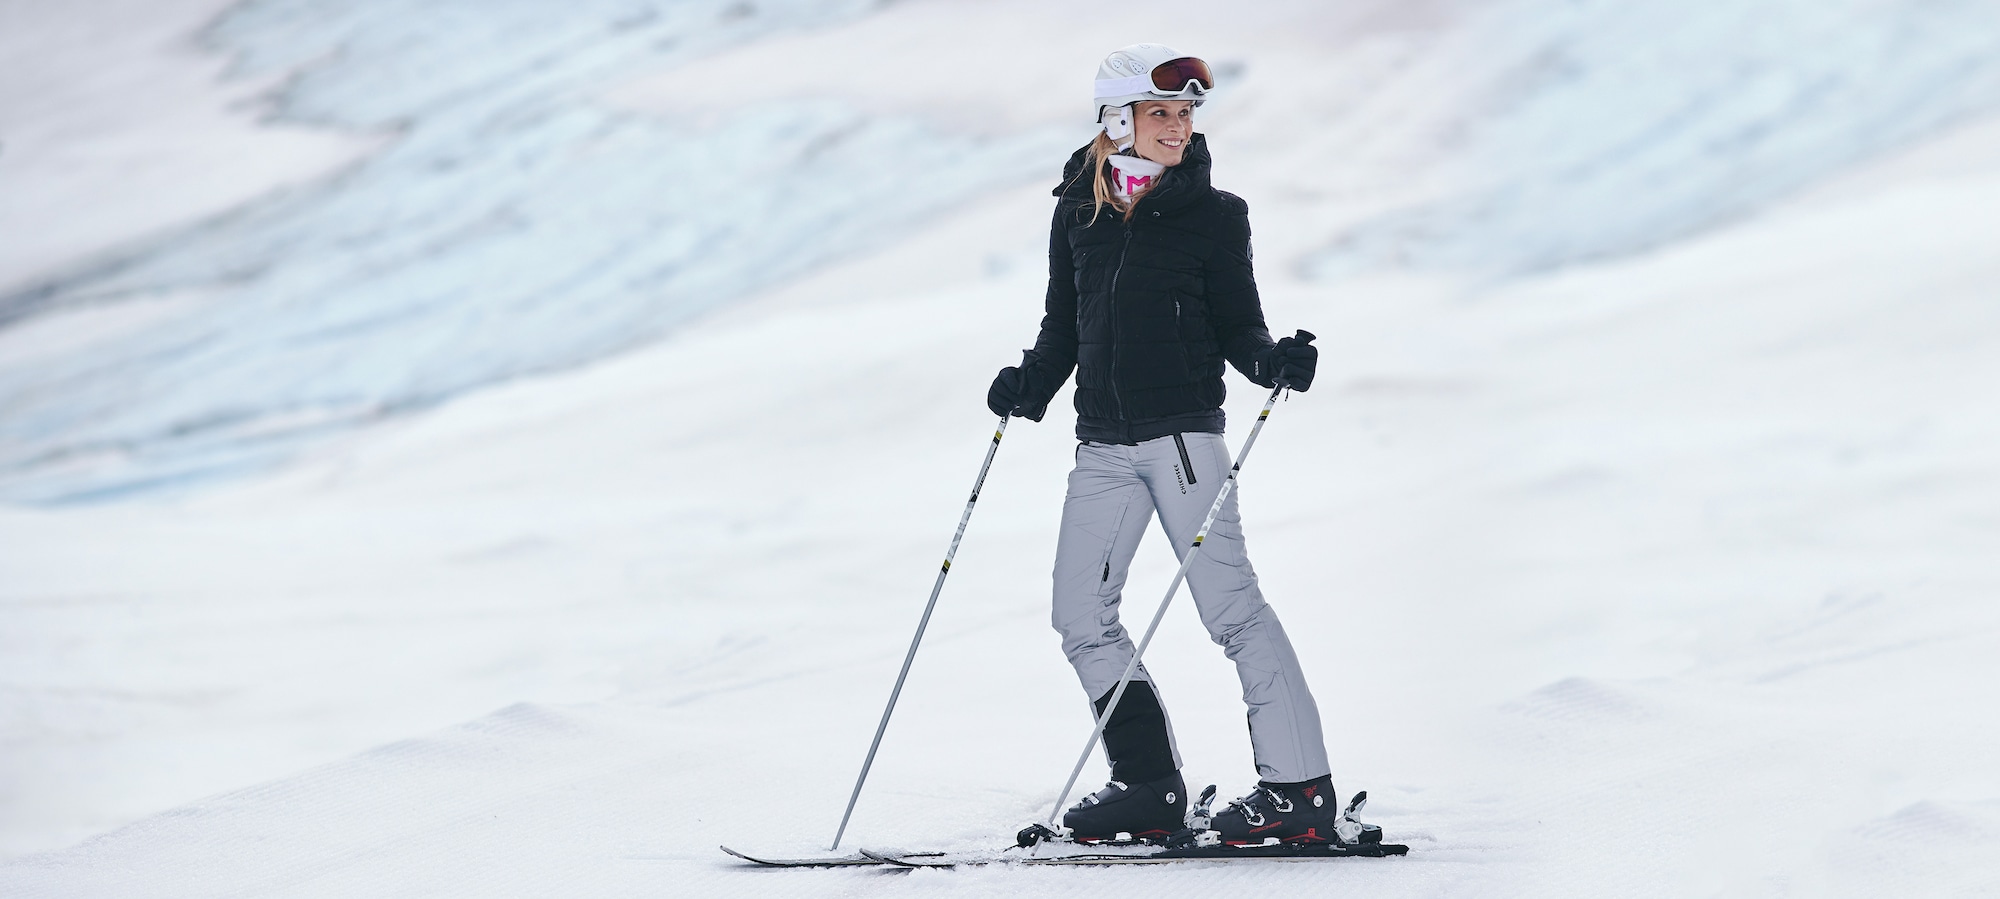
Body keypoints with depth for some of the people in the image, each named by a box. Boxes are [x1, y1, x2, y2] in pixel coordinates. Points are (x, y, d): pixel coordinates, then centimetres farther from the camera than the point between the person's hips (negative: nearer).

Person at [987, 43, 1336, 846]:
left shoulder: (1212, 214, 0)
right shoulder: (1078, 212, 10)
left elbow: (1237, 327, 2)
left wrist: (1275, 362, -18)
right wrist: (1032, 384, 1)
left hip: (1182, 431, -5)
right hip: (1102, 442, 5)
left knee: (1230, 604, -10)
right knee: (1081, 616, 2)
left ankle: (1300, 787, -9)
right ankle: (1150, 785, 11)